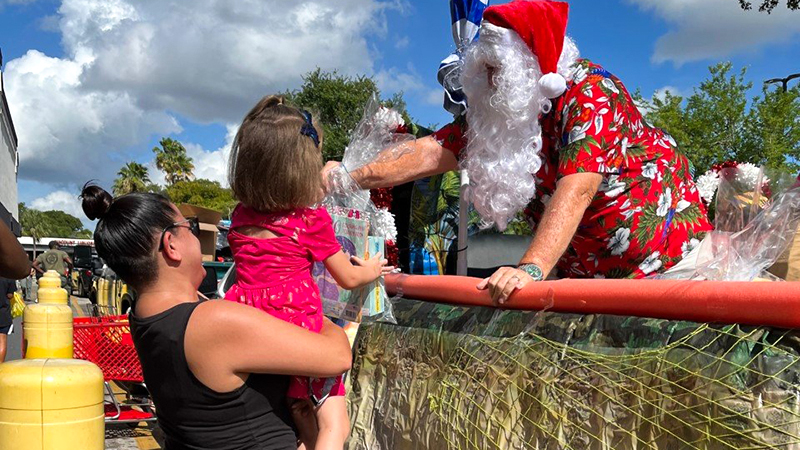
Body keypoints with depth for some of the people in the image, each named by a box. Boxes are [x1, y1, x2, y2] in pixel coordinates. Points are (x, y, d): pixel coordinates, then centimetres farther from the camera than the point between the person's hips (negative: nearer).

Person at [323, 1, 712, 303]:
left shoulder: (589, 92, -24)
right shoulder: (498, 110, -2)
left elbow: (576, 191, -37)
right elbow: (436, 151, -7)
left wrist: (531, 269, -48)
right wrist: (351, 178, -18)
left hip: (662, 248, -6)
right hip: (583, 266, 6)